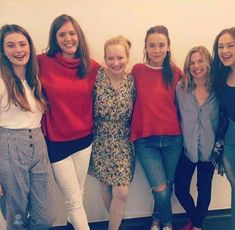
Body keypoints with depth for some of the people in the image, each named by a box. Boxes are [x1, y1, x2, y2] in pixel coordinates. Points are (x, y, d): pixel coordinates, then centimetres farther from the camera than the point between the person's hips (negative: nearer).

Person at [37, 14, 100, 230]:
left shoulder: (92, 67, -3)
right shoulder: (43, 62, -12)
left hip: (84, 138, 3)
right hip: (57, 141, -3)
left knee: (77, 195, 20)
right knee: (74, 200, 6)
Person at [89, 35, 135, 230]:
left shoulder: (132, 80, -7)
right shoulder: (96, 77, -11)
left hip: (123, 144, 0)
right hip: (100, 142, 0)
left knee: (122, 192, -2)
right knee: (106, 187, 13)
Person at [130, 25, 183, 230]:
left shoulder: (175, 73, 1)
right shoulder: (137, 70, -2)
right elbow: (132, 101, 5)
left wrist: (182, 129, 2)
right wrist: (134, 129, -2)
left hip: (172, 138, 2)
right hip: (145, 139, -1)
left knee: (168, 187, 12)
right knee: (161, 189, -9)